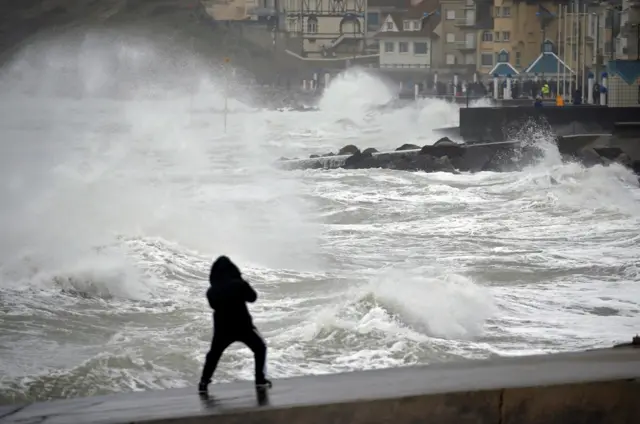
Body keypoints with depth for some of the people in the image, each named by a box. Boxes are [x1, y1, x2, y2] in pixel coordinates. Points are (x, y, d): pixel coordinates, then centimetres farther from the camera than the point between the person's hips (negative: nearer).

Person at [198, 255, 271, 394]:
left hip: (222, 328, 3)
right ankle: (260, 380, 8)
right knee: (260, 348, 17)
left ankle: (203, 383, 16)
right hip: (243, 326, -3)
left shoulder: (211, 291, -3)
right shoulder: (239, 284, -14)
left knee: (214, 354, 22)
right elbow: (252, 297, -2)